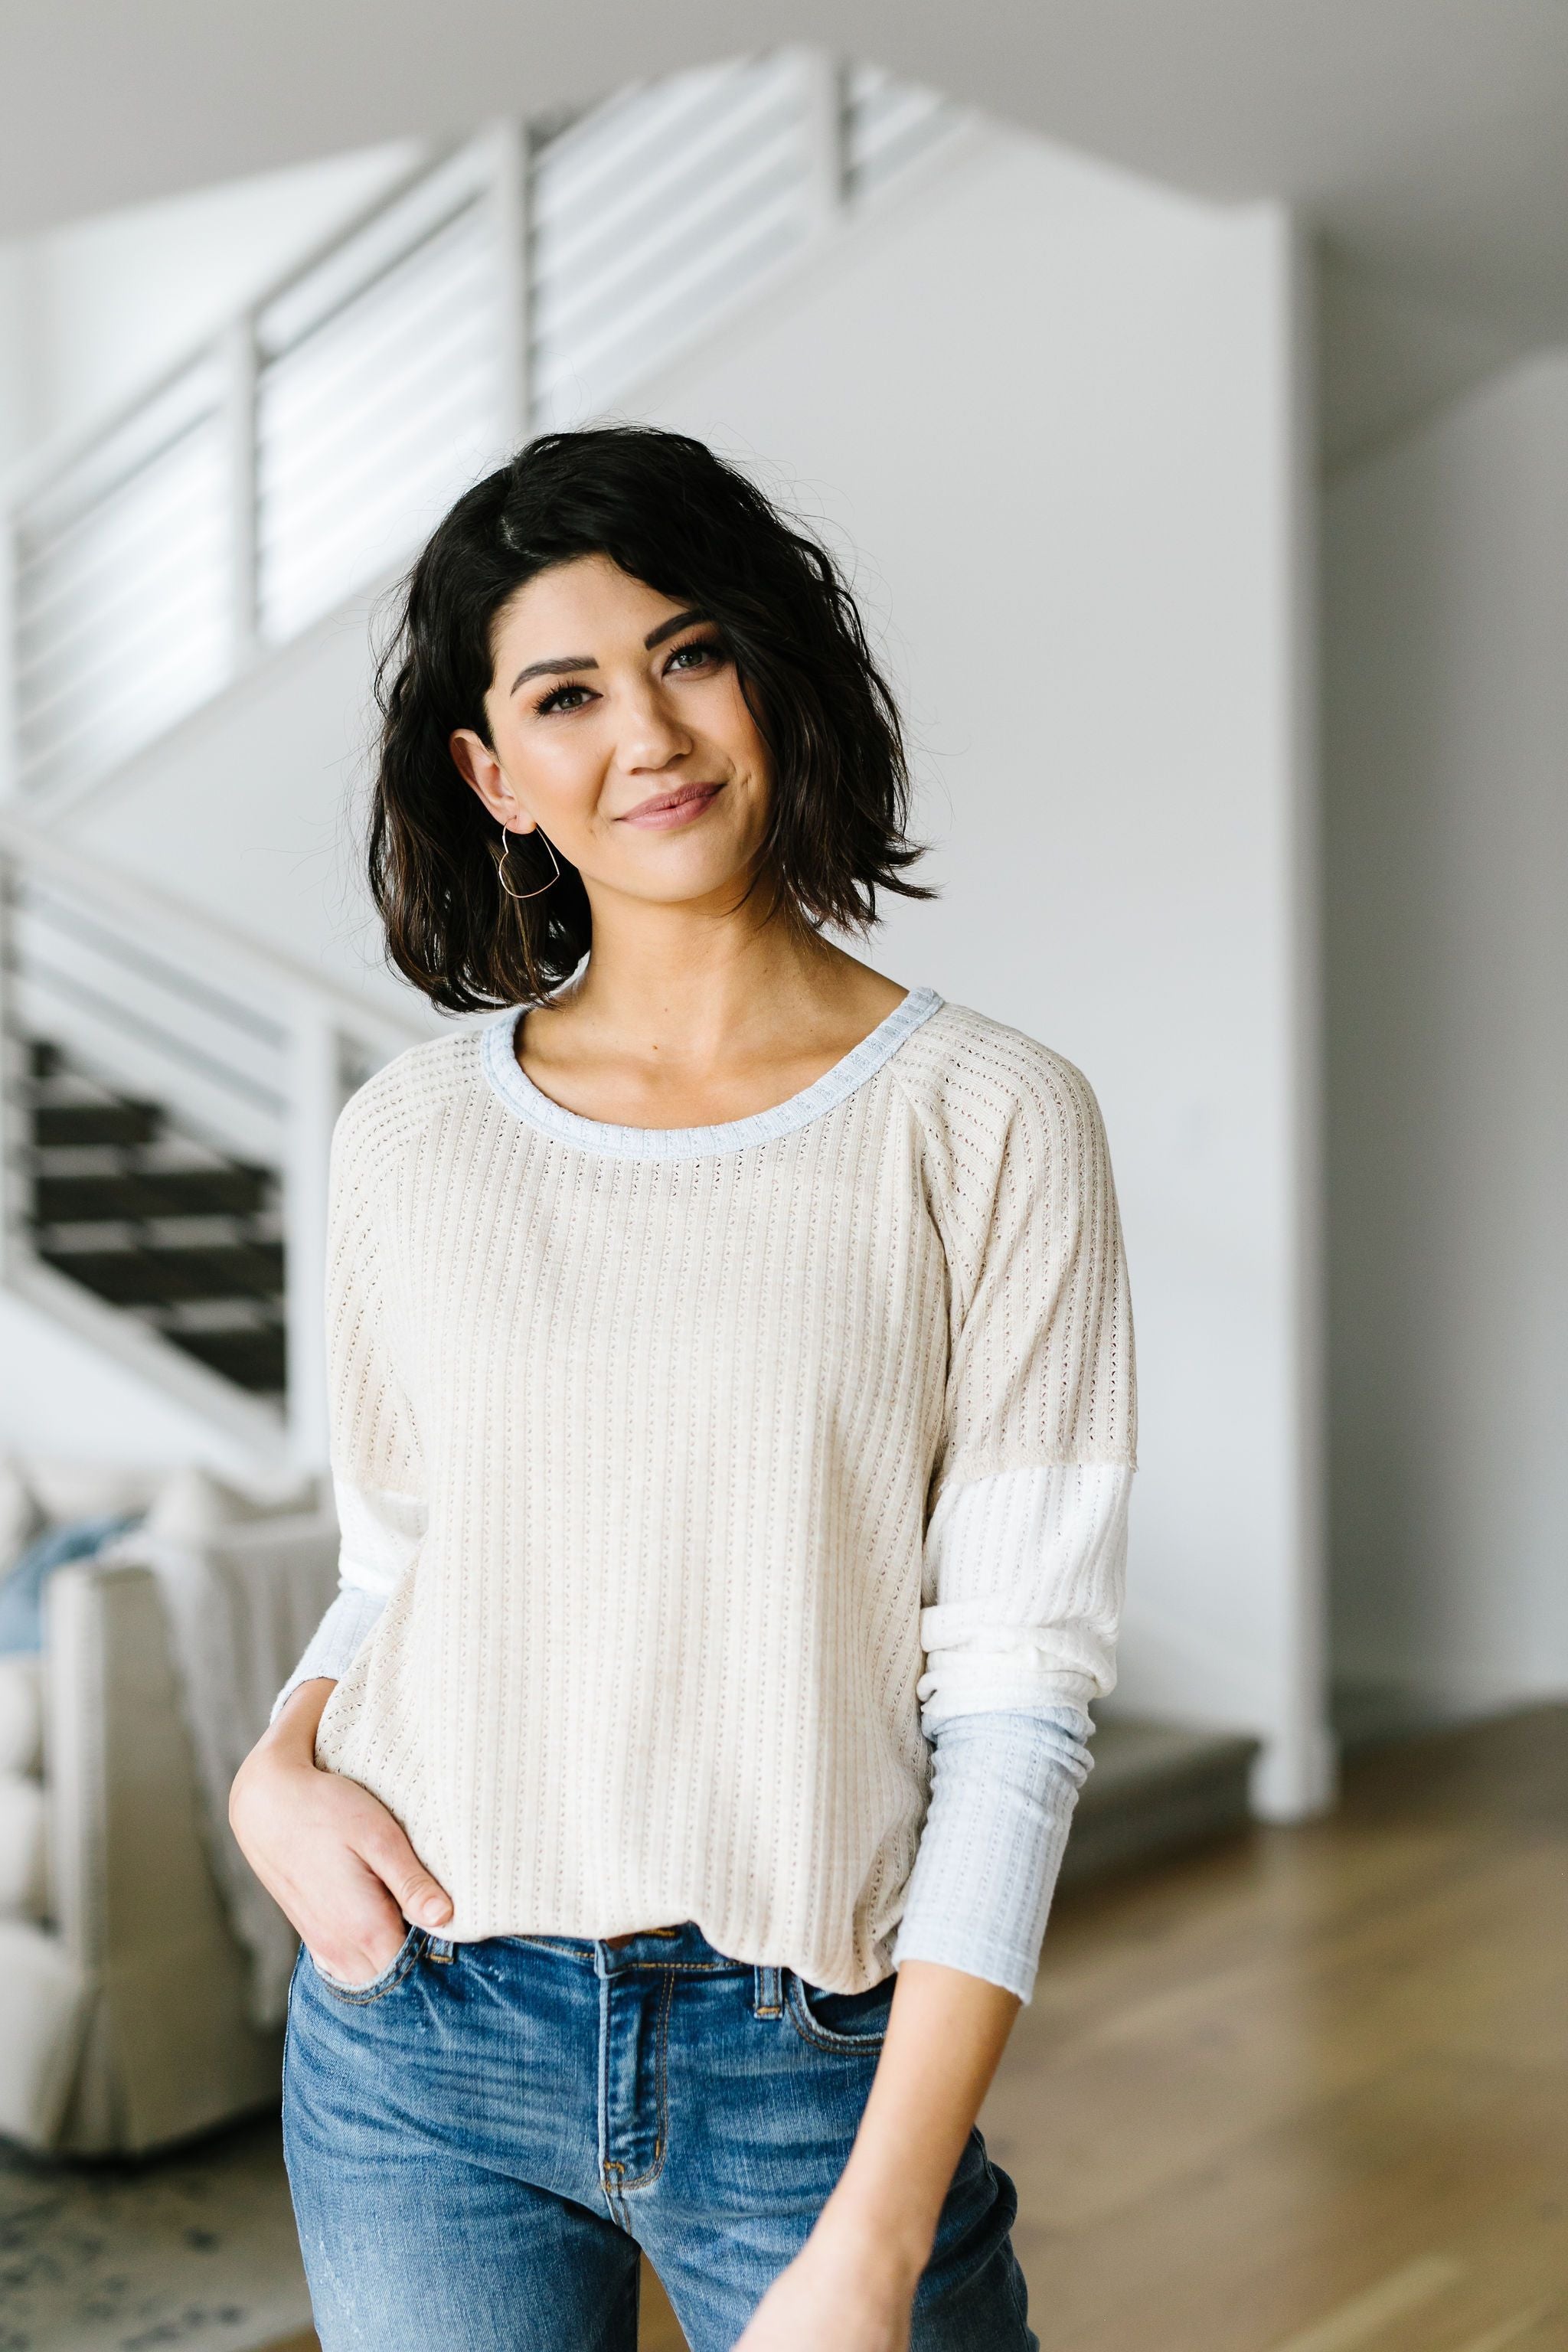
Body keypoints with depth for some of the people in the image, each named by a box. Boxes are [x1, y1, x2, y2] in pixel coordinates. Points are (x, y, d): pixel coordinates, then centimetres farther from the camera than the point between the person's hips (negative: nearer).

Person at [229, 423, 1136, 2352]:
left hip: (807, 2051, -2)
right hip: (416, 2044, 3)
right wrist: (274, 1773, -8)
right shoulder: (408, 1136, 1)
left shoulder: (986, 1124, -9)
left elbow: (1018, 1697, -11)